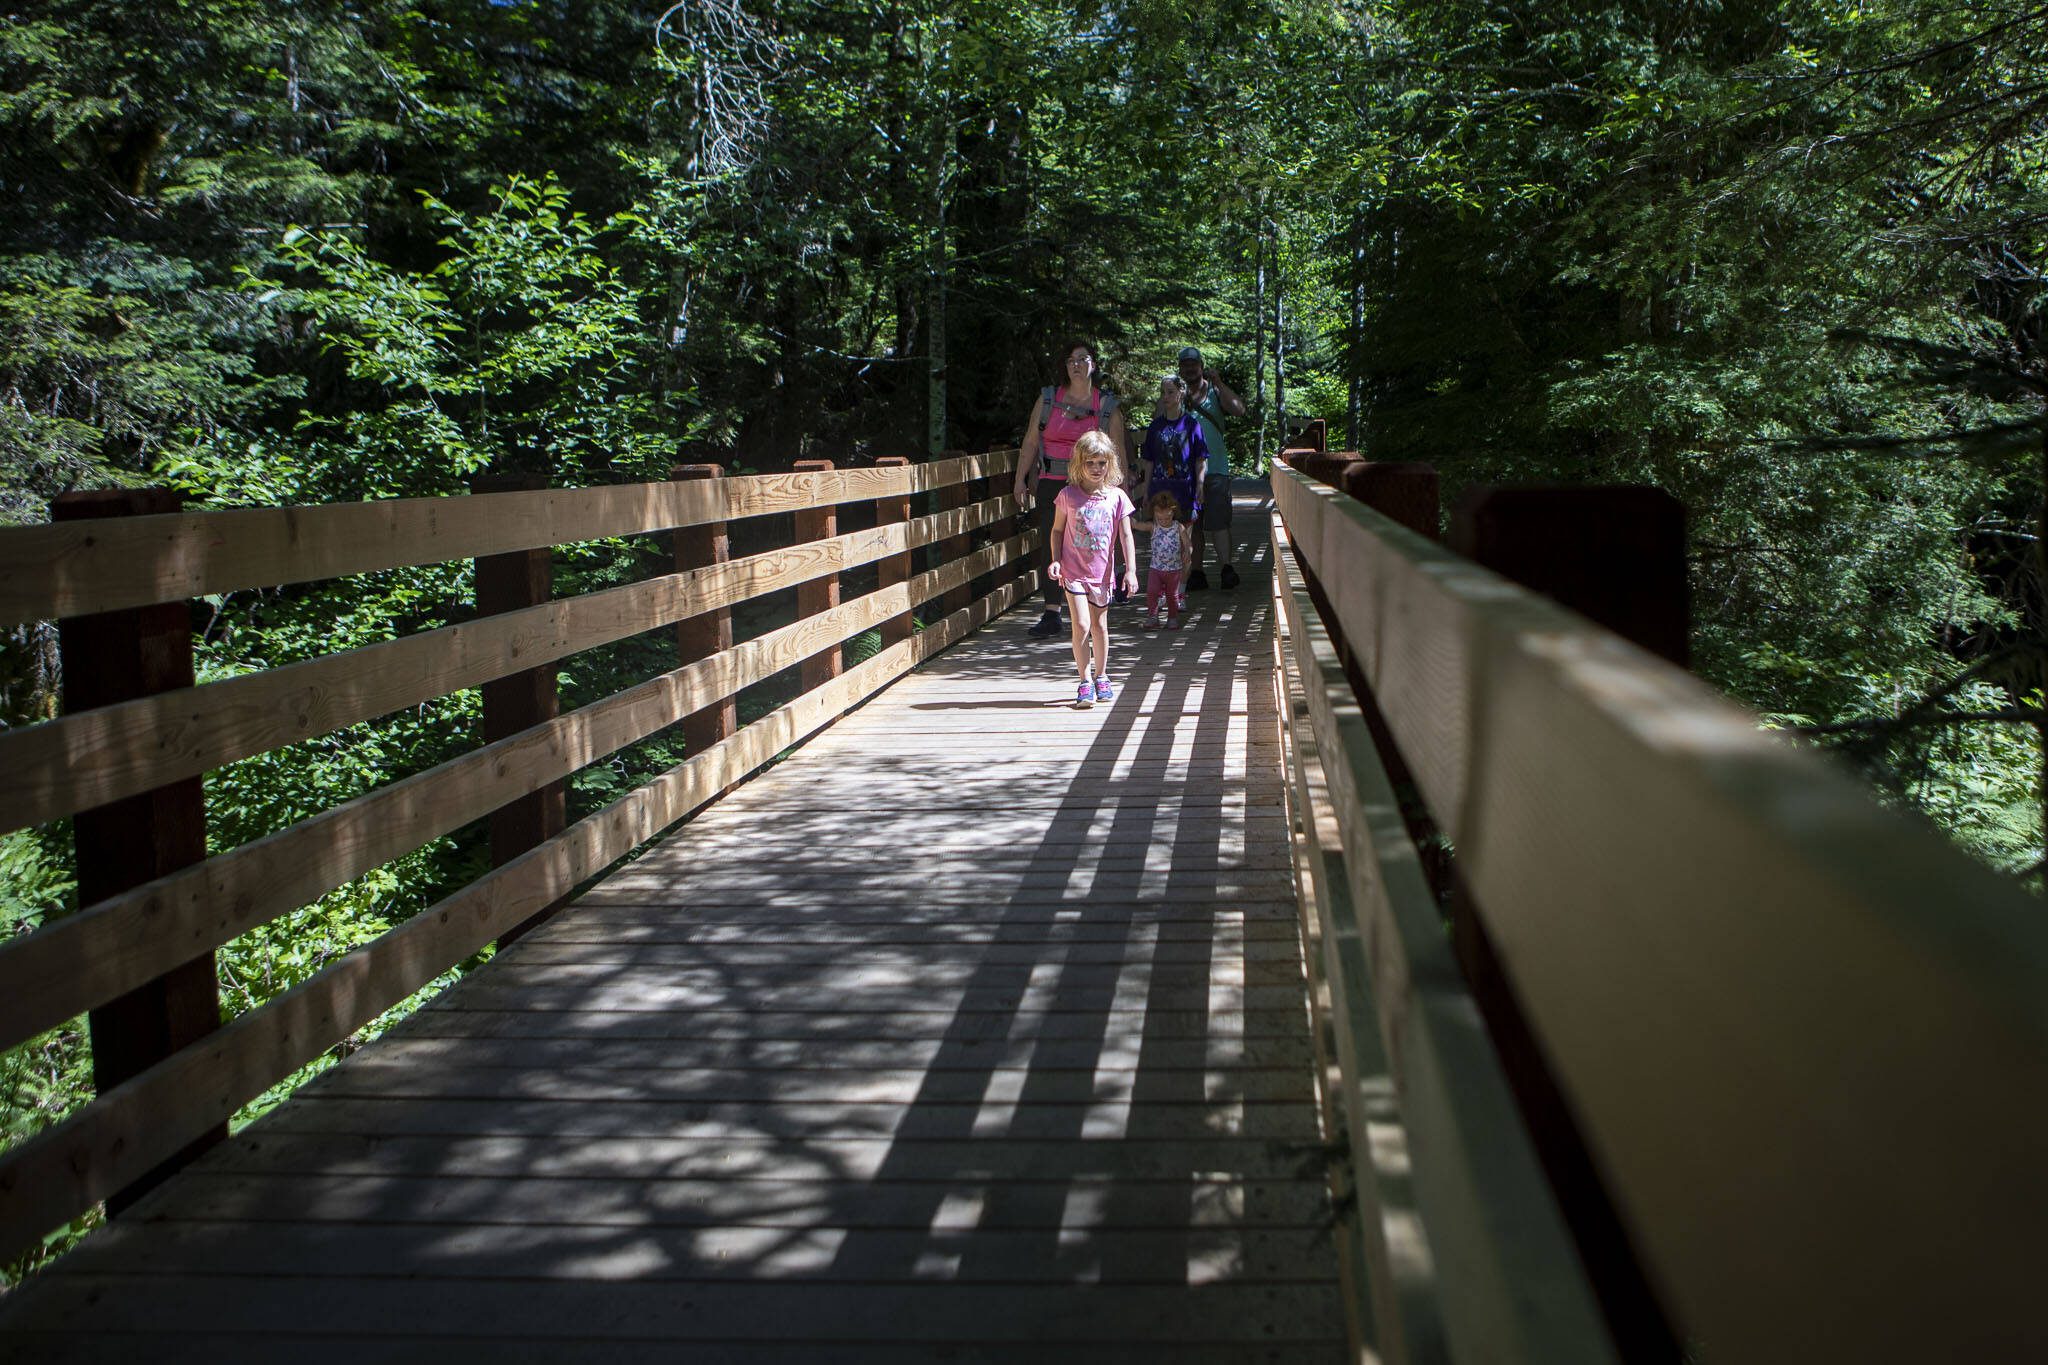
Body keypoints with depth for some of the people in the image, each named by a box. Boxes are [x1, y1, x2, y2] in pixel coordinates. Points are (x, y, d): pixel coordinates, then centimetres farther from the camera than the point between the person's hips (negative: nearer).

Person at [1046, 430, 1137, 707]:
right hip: (1074, 572, -2)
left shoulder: (1116, 497, -2)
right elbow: (1057, 530, 5)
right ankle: (1085, 681, 0)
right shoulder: (1068, 495, -4)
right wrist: (1055, 560, -8)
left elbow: (1126, 536, -1)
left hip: (1102, 572, 2)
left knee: (1100, 625, 13)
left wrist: (1131, 570, -8)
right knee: (1081, 625, -10)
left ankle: (1101, 677, 30)